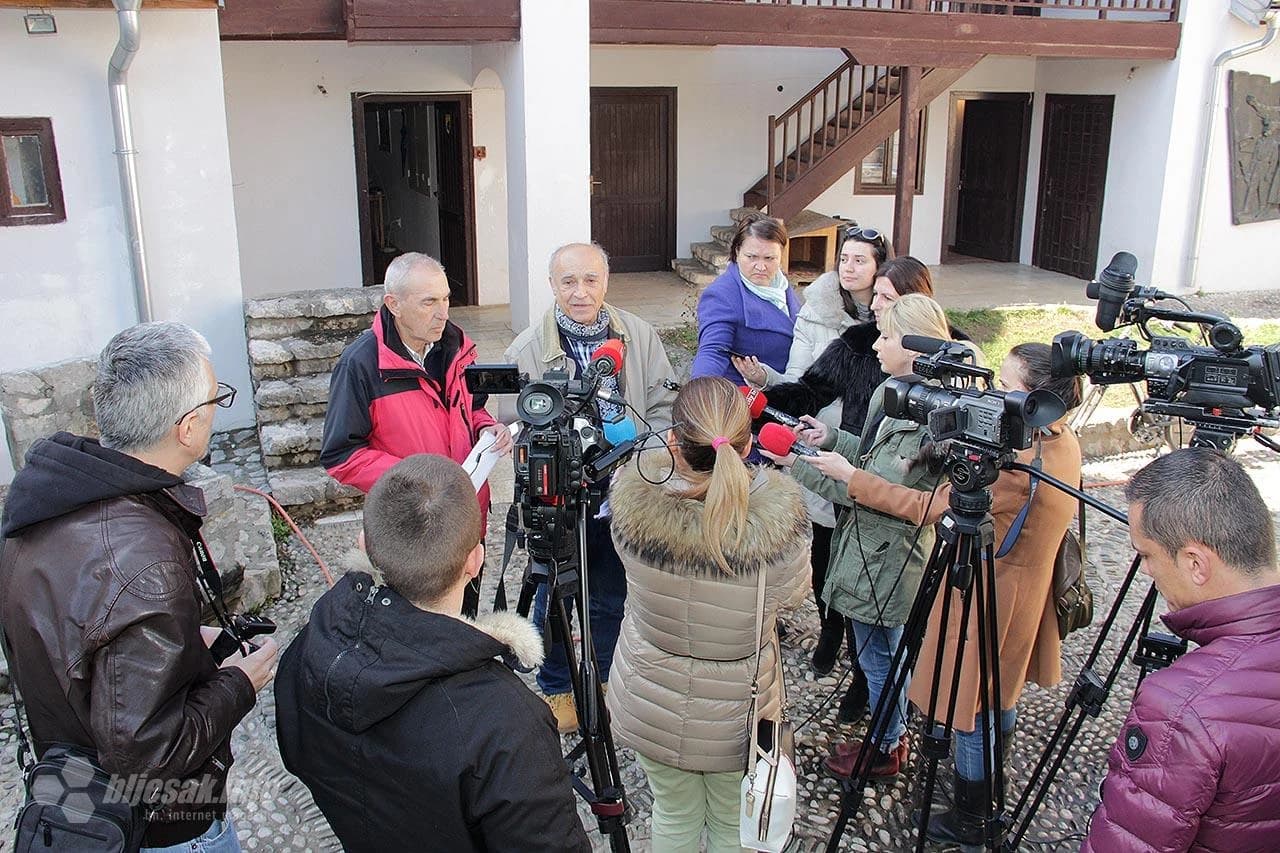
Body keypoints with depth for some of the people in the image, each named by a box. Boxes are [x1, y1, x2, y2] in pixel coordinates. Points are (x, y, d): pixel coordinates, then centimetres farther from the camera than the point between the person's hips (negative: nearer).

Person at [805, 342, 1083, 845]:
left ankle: (969, 821, 24)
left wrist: (849, 476, -21)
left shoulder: (1016, 463, -31)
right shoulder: (1063, 442, -3)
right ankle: (988, 803, 45)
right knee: (999, 695, 26)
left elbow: (928, 509, -27)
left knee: (972, 710, 7)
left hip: (988, 599, -10)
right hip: (1027, 591, 10)